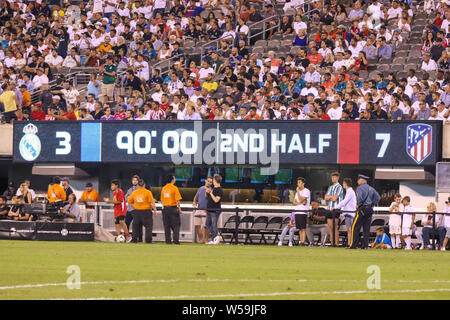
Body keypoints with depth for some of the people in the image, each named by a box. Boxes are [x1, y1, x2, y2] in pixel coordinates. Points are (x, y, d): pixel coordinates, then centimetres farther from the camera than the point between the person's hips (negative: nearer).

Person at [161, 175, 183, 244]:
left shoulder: (163, 188, 9)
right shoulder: (174, 188, -8)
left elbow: (162, 200, 12)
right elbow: (177, 200, -12)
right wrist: (179, 209, -6)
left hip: (165, 208, 5)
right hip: (173, 207, -5)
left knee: (167, 225, 7)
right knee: (176, 225, 0)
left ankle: (168, 240, 5)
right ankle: (176, 239, -9)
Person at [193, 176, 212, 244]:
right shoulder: (200, 189, 18)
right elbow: (196, 197, 26)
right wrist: (195, 202, 8)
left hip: (206, 210, -5)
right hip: (198, 210, 5)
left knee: (205, 226, -8)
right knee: (197, 225, 2)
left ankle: (206, 240, -3)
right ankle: (200, 239, 11)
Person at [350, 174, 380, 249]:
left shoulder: (360, 188, -7)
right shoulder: (371, 189, 15)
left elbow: (359, 197, -22)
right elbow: (378, 197, 16)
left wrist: (358, 204, -6)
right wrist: (372, 204, 16)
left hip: (362, 209, -7)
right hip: (370, 209, 7)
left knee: (355, 227, -5)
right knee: (366, 228, 8)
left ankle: (353, 245, -9)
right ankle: (365, 245, 4)